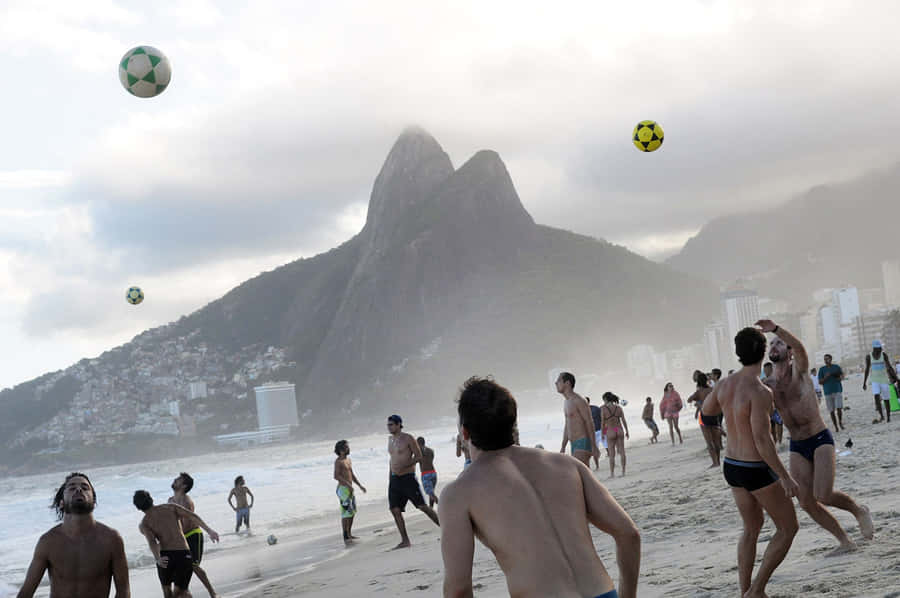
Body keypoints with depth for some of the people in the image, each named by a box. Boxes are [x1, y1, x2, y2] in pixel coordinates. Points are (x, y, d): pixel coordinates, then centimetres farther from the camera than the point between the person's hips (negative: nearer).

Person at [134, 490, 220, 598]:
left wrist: (158, 559, -23)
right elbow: (192, 516, 2)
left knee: (166, 587, 27)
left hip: (165, 557, 0)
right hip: (184, 555, 0)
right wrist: (209, 530, -1)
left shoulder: (144, 524, 10)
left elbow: (151, 541, -9)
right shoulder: (170, 507, 15)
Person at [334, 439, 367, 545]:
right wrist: (348, 484, -27)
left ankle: (349, 534, 24)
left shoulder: (348, 459, 16)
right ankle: (345, 538, -11)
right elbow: (336, 476, -21)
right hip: (343, 489, -9)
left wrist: (360, 485, 21)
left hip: (350, 489, 9)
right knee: (346, 512, -12)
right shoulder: (338, 461, -11)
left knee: (352, 512, 14)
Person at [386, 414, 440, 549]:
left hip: (408, 478, -7)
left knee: (423, 506, -8)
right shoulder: (390, 439, 14)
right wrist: (392, 474, 17)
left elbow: (419, 457, -11)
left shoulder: (408, 438, -7)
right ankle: (405, 540, 4)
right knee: (395, 510, -1)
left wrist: (403, 466, -21)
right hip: (394, 480, 7)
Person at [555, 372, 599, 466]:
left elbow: (590, 423, -15)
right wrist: (563, 447, 19)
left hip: (584, 444, -10)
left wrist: (594, 446, -19)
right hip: (576, 446, 10)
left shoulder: (579, 401, -13)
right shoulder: (567, 402, 18)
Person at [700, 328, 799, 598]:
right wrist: (785, 477, -21)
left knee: (752, 527, 23)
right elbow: (762, 439, -27)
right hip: (758, 471, -7)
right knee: (788, 527, 10)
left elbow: (706, 411, 17)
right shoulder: (760, 391, -25)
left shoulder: (724, 384, -2)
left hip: (732, 466, 7)